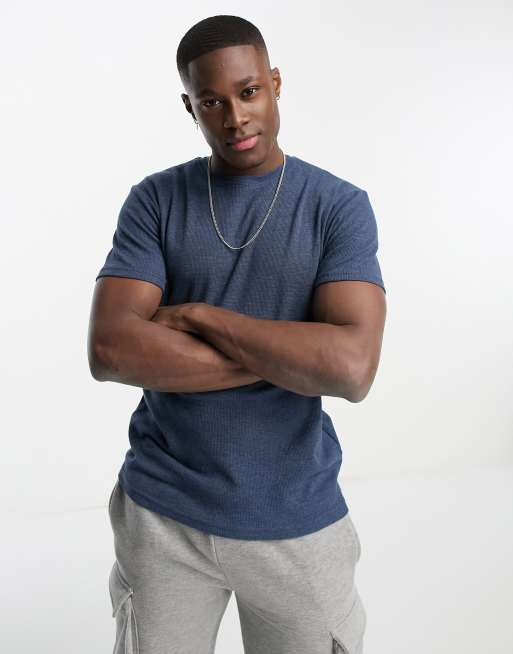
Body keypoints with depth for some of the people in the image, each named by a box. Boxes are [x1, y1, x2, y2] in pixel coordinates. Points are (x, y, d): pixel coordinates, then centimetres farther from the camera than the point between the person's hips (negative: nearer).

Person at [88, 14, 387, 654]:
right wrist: (290, 355, -17)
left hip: (298, 518, 0)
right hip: (162, 510, 1)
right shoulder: (154, 200, -3)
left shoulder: (340, 205, -6)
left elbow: (353, 368, -20)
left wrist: (198, 314, -16)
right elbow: (109, 350, -16)